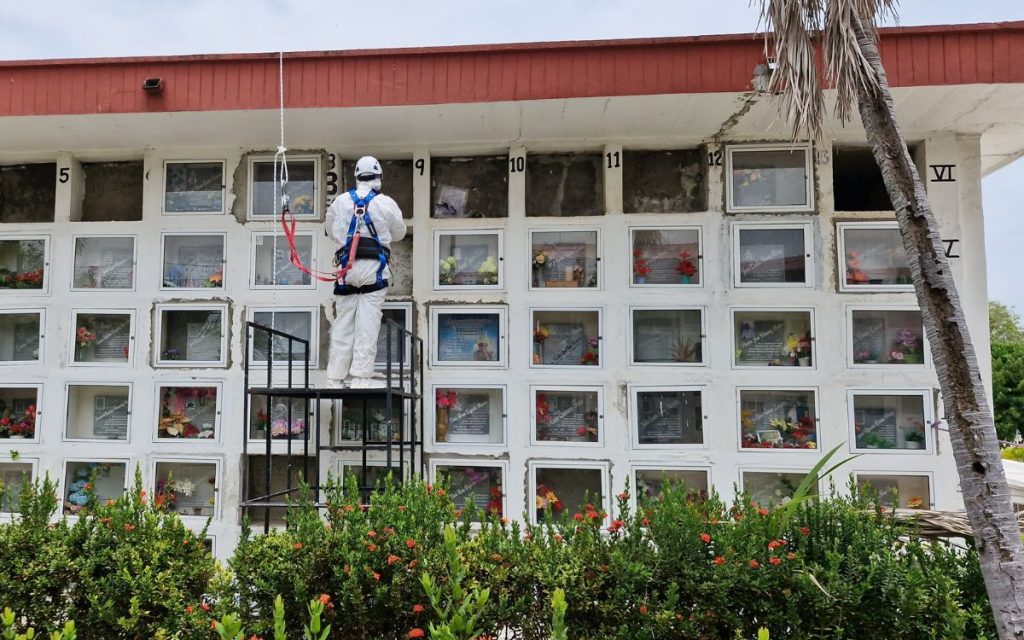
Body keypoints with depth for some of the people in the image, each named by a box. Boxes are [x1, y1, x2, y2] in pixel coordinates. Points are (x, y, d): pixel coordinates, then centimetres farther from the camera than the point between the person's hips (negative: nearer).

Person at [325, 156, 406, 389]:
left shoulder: (340, 201, 6)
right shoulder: (386, 203, -2)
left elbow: (331, 231, 19)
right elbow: (399, 233, 11)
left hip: (347, 266, 3)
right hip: (375, 266, -3)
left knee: (343, 321, 7)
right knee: (368, 321, -1)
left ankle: (336, 376, 9)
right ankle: (362, 375, -3)